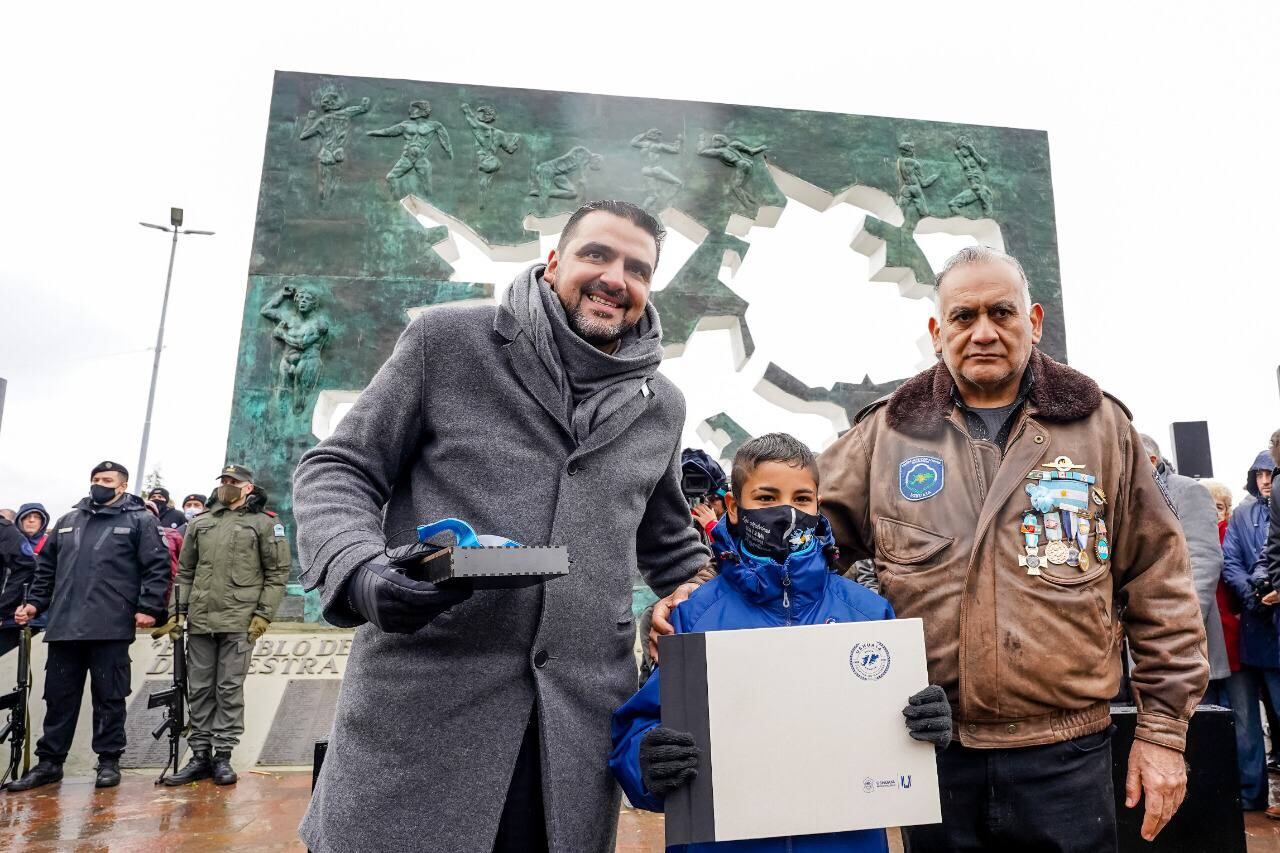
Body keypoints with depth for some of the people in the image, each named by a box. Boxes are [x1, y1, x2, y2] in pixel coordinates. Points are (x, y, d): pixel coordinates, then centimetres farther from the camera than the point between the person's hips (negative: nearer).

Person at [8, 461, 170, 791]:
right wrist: (35, 603, 12)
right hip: (64, 626, 5)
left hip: (111, 628, -5)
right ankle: (49, 761, 24)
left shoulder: (140, 520, 0)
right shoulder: (67, 521, 18)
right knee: (59, 696, 11)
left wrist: (148, 607, -14)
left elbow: (157, 566, -6)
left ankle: (109, 761, 14)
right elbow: (46, 567, 23)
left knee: (109, 697, 4)